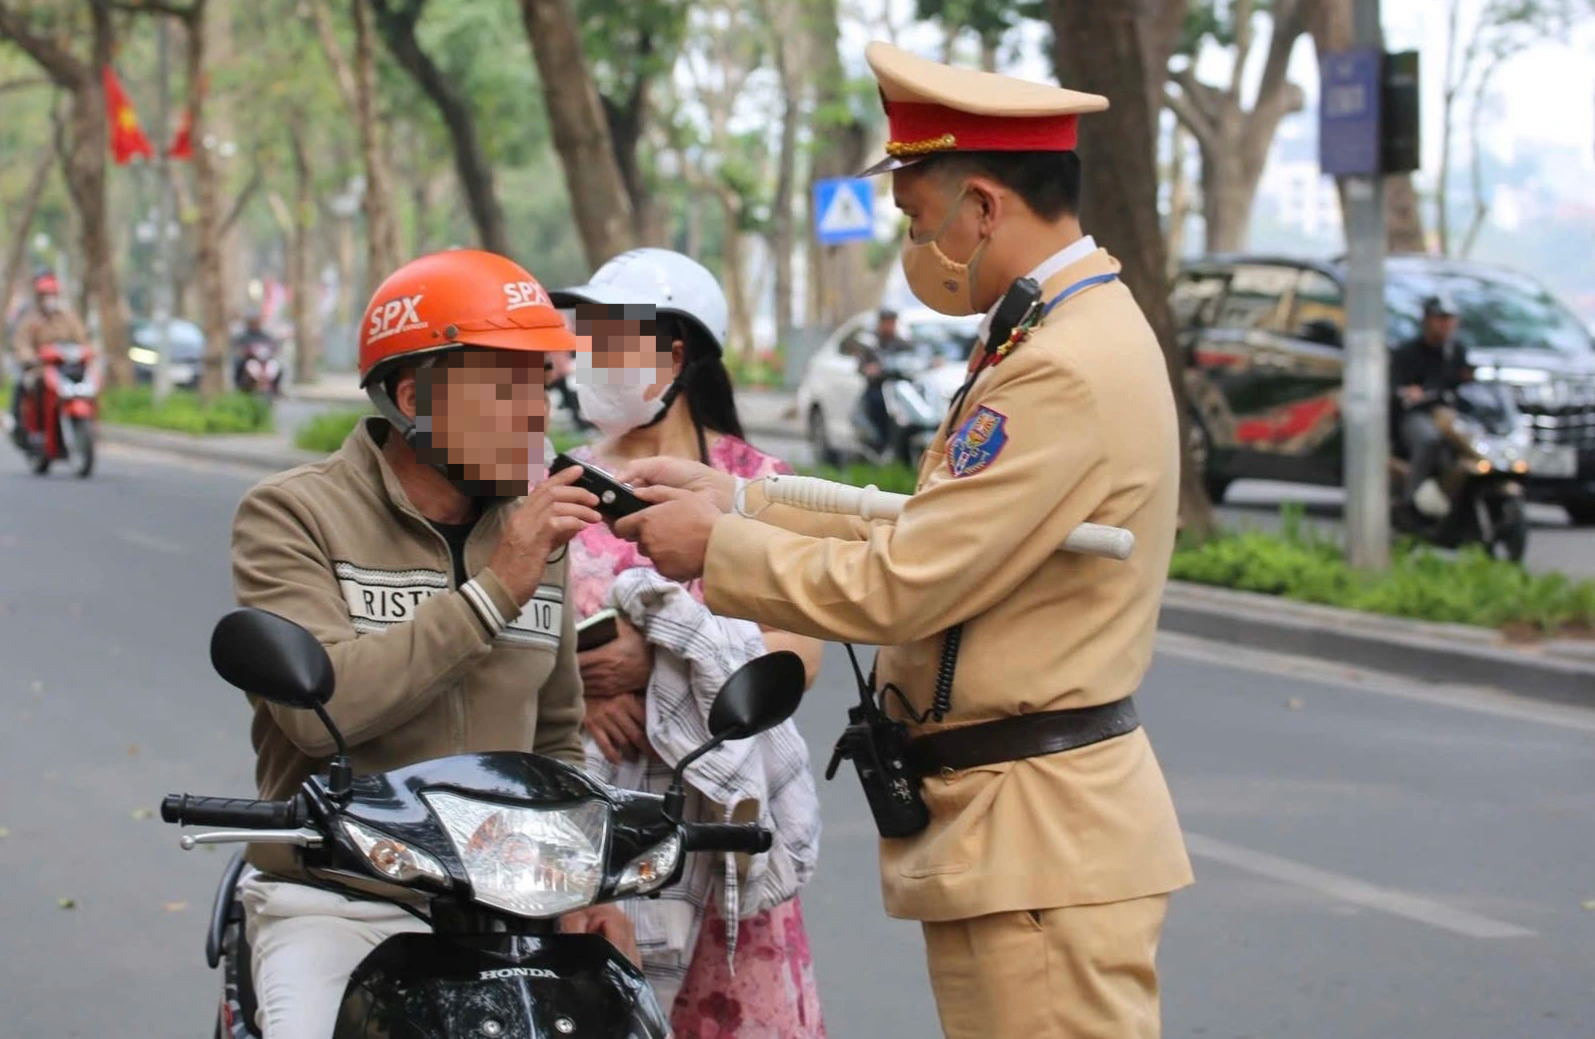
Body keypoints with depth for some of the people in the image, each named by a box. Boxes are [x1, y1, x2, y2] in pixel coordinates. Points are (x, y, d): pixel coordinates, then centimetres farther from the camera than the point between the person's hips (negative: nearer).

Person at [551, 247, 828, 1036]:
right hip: (587, 798, 1)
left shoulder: (755, 482, 5)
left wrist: (658, 663, -17)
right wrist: (579, 692, -13)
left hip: (722, 793, -1)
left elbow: (800, 654, -5)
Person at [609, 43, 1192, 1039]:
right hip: (997, 828, 10)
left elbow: (897, 586, -20)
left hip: (1043, 846, -10)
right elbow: (926, 537, 15)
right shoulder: (1051, 336, 14)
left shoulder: (1070, 370, -21)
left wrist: (716, 547, -6)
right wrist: (738, 499, 10)